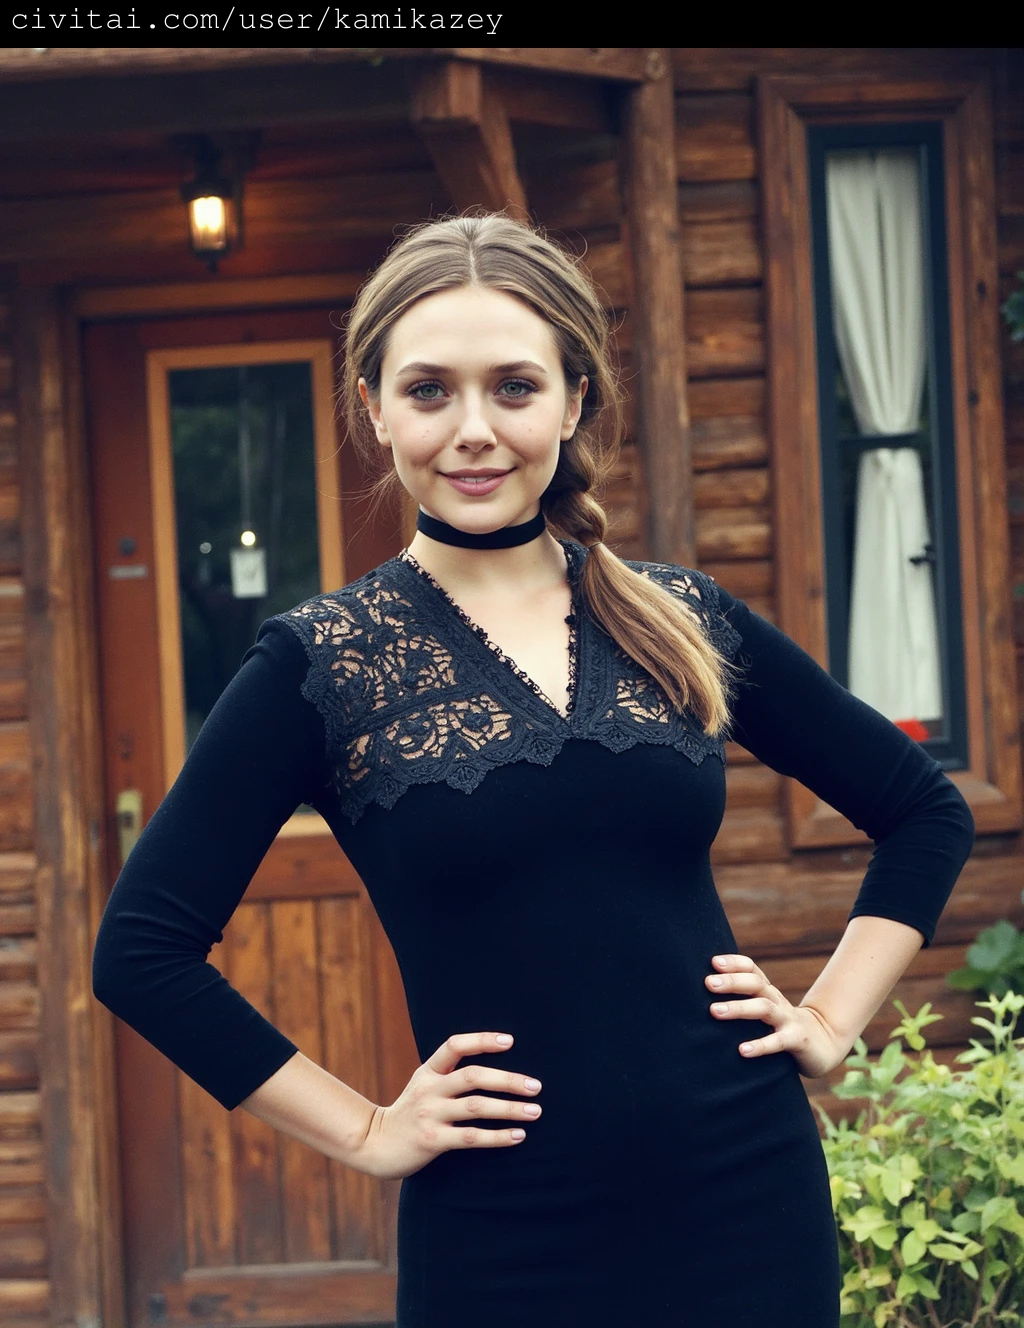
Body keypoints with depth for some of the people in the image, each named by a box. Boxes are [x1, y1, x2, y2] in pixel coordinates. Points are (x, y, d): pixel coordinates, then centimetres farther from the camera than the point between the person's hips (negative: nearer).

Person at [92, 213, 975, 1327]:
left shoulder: (687, 622, 4)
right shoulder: (326, 660, -5)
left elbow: (926, 810, 14)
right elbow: (142, 949, -6)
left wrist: (832, 1018, 4)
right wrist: (366, 1131, -6)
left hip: (750, 1200, 3)